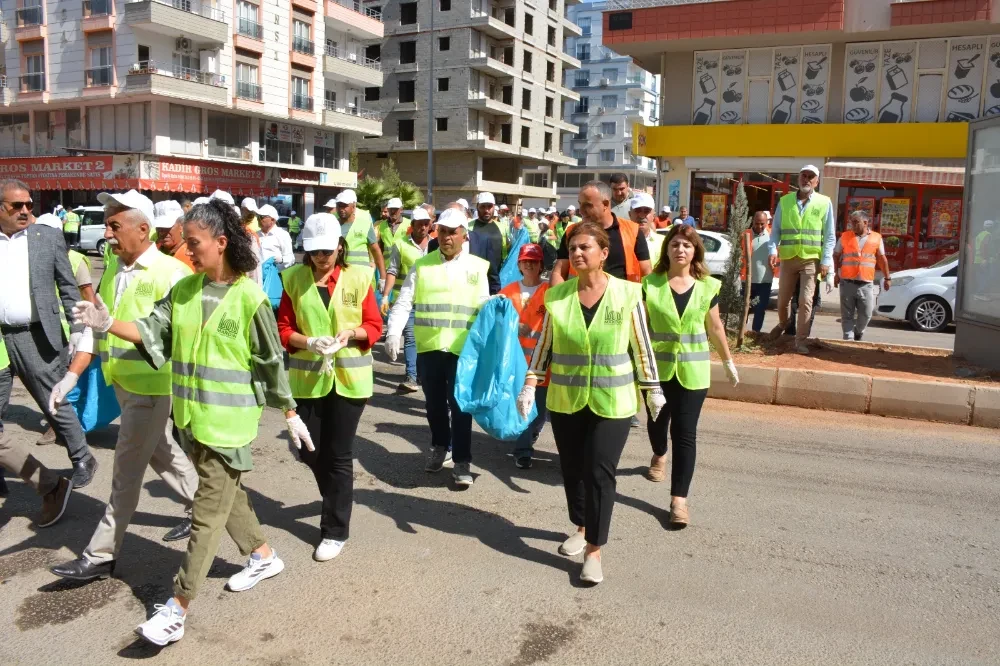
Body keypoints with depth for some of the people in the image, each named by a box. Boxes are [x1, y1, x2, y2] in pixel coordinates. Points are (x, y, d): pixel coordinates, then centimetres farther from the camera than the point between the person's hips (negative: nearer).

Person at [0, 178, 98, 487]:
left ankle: (83, 459, 22)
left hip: (36, 338, -2)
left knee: (56, 405, 6)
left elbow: (68, 287, 3)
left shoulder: (49, 237, 1)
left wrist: (77, 328, -2)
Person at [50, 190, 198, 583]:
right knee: (161, 452, 19)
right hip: (120, 381, 7)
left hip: (151, 385, -7)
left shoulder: (170, 273, -16)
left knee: (127, 470, 1)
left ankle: (101, 555, 11)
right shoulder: (112, 268, 7)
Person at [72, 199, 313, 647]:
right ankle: (263, 556, 42)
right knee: (225, 494, 21)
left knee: (208, 512, -1)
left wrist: (291, 416, -2)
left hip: (228, 421, -7)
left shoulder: (249, 297, -14)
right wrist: (107, 324, -16)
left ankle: (177, 610, 5)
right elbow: (153, 332, 2)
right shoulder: (183, 289, 4)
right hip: (191, 415, 7)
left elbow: (271, 363, -9)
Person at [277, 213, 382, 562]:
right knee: (310, 452, 9)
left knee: (338, 455, 3)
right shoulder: (294, 279, 0)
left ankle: (335, 530, 16)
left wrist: (350, 333, -19)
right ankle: (338, 499, 39)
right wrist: (309, 342, -17)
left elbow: (375, 326, 1)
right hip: (307, 377, 2)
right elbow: (283, 329, 1)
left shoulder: (358, 277, -3)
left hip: (349, 377, -2)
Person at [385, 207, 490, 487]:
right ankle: (440, 446, 39)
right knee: (434, 402, 16)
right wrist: (394, 332, -13)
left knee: (460, 405, 1)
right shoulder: (422, 265, 6)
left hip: (463, 348, -2)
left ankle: (462, 462, 10)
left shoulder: (477, 266, 5)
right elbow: (404, 302, 1)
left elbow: (484, 307, 6)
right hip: (428, 347, 2)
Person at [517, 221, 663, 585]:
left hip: (612, 402, -3)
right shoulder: (557, 295, -3)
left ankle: (594, 549, 9)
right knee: (572, 469, 15)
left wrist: (653, 388, 4)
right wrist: (530, 383, 0)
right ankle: (581, 527, 38)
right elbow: (544, 343, 5)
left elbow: (641, 346, 0)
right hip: (565, 400, 3)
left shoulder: (627, 293, -8)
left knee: (600, 472, -3)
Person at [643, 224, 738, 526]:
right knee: (657, 419, 21)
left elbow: (715, 327, 8)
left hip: (693, 370, 0)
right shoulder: (650, 283, -7)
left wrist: (728, 361, 15)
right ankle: (659, 456, 55)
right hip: (657, 367, 0)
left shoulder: (707, 286, -2)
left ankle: (679, 498, 1)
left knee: (685, 432, -3)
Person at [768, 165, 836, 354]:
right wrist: (773, 250, -10)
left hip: (811, 259, -2)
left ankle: (800, 341, 0)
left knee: (805, 301, -8)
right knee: (783, 299, 11)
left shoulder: (824, 202, 1)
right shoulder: (785, 201, 5)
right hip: (788, 258, 2)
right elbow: (776, 229, 6)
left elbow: (829, 236, 1)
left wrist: (826, 260, -7)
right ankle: (783, 324, 42)